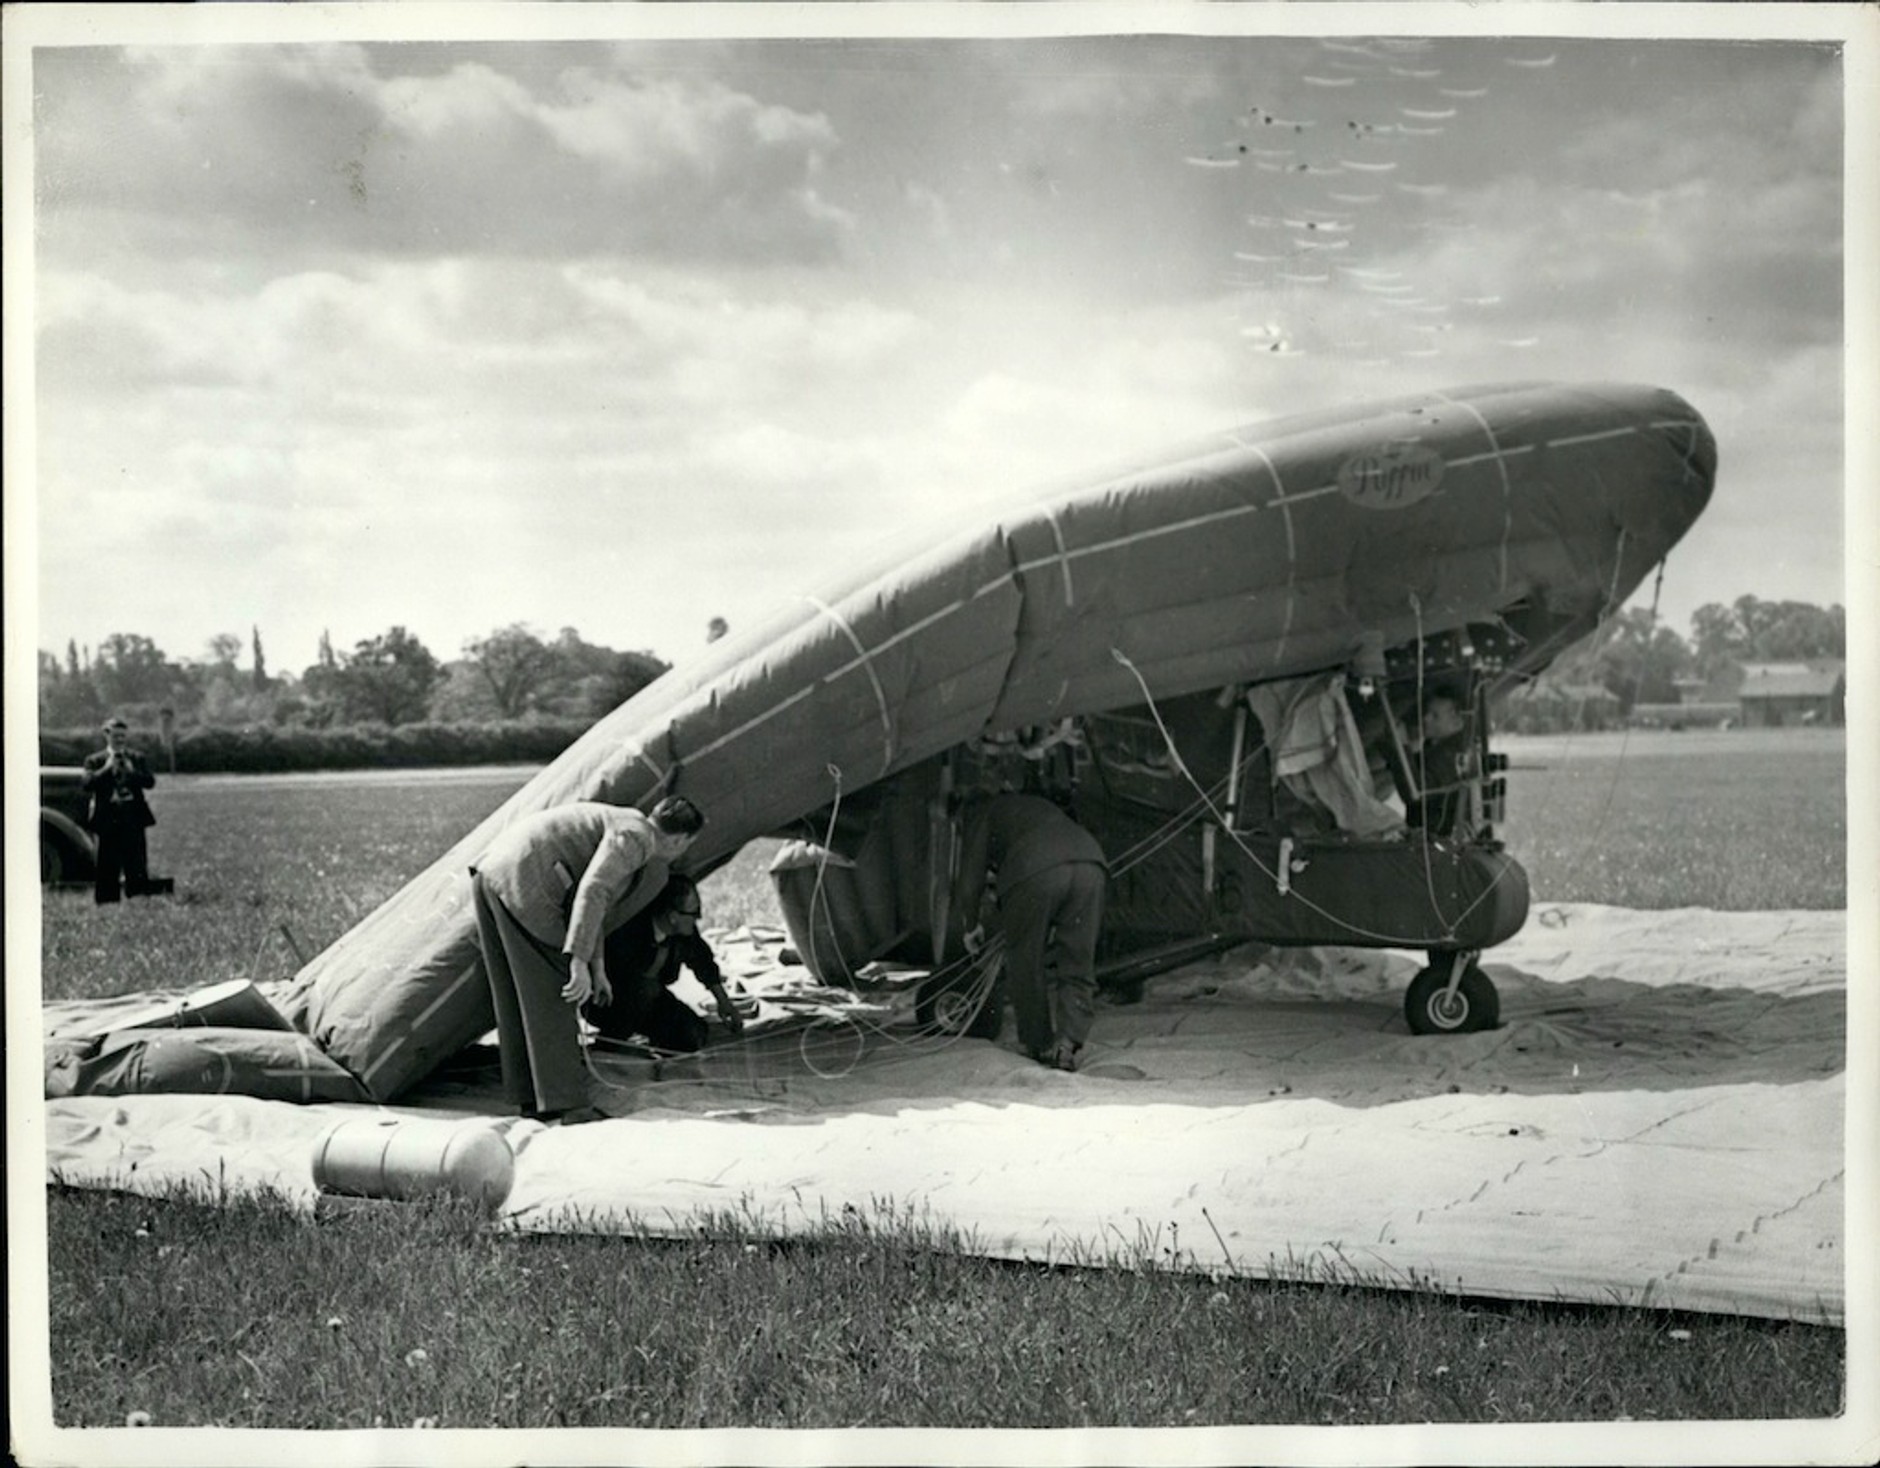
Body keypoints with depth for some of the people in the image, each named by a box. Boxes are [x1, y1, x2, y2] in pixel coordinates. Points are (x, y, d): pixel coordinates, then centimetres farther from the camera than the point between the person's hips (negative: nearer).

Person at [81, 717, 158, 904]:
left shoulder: (138, 759, 9)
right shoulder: (94, 761, 5)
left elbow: (150, 781, -3)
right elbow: (87, 784, -8)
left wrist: (131, 770, -16)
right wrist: (106, 768, -16)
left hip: (133, 818, 1)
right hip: (107, 819, -1)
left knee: (136, 865, 1)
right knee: (108, 867, 3)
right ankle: (106, 902, 8)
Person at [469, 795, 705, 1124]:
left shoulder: (620, 825, 24)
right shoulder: (636, 835, -6)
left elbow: (592, 901, 34)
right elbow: (592, 891, -20)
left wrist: (598, 967, 39)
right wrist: (579, 962, -22)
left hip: (490, 874, 10)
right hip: (522, 883, -10)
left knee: (515, 1000, 15)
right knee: (552, 1000, -3)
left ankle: (530, 1098, 23)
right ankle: (571, 1105, 1)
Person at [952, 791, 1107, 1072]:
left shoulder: (983, 812, 24)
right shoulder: (1038, 805, 41)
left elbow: (970, 882, 18)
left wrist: (973, 926, 34)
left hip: (1036, 873, -5)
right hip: (1089, 862, 5)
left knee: (1027, 966, 12)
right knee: (1076, 967, 10)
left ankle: (1039, 1048, 19)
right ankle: (1068, 1041, -6)